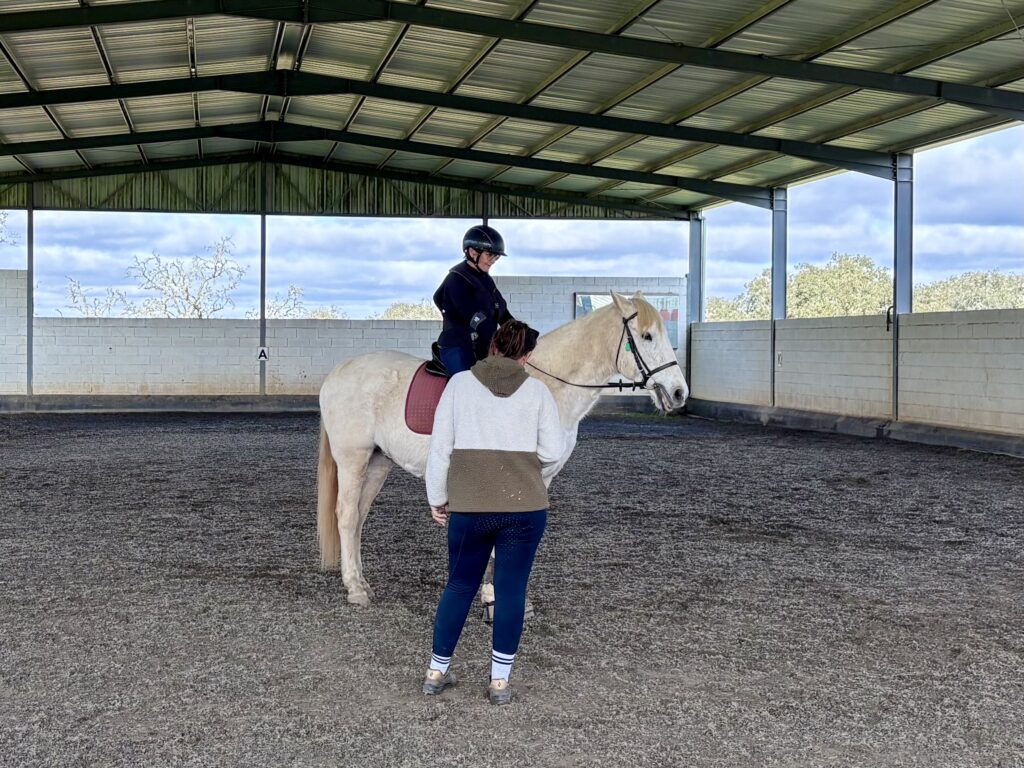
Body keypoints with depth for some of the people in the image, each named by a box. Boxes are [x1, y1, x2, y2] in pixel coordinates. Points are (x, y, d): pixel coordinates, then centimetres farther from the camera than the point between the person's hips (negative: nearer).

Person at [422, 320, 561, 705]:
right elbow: (553, 450, -2)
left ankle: (436, 672, 23)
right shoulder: (537, 391, 2)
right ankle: (499, 681, 10)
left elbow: (439, 447, 1)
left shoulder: (459, 383, 2)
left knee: (460, 585, 15)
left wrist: (436, 498, 10)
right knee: (511, 590, 6)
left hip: (468, 506, 1)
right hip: (525, 505, -1)